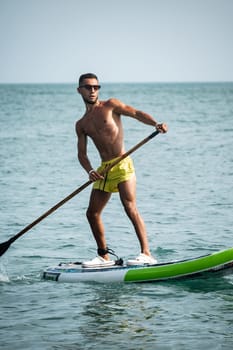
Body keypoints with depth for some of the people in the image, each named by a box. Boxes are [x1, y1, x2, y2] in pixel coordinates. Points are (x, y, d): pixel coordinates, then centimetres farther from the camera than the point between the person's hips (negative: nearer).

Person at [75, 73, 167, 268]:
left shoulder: (110, 105, 3)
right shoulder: (81, 125, 16)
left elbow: (136, 113, -7)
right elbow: (82, 153, 11)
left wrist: (156, 124, -26)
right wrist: (90, 171, -10)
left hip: (122, 165, -6)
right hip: (103, 169, 6)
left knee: (131, 209, -18)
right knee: (92, 213, 6)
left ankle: (146, 254, -21)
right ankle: (104, 257, 19)